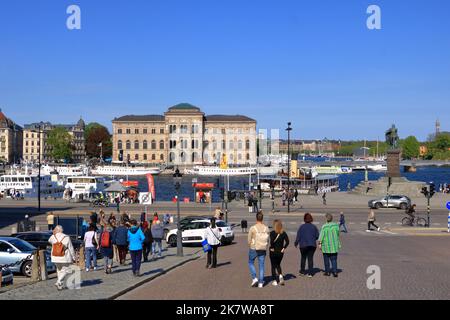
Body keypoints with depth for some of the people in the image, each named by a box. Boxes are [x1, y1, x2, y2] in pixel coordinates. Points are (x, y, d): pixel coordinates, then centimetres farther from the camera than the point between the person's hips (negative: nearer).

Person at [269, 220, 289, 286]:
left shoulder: (272, 233, -14)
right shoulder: (284, 233, -1)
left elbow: (271, 241, -26)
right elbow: (287, 241, -7)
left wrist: (272, 248, -12)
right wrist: (284, 248, -1)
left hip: (273, 251, -4)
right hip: (280, 252, 4)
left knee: (273, 266, 8)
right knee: (278, 265, 23)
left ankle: (275, 281, 8)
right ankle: (280, 275, -2)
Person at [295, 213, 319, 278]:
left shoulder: (302, 227, -7)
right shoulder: (314, 227, 0)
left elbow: (298, 236, -7)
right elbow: (317, 236, 2)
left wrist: (296, 243, 6)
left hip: (303, 245, -1)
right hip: (312, 245, 1)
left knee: (303, 257, 16)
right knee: (310, 258, 4)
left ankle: (302, 271, 24)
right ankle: (310, 273, -3)